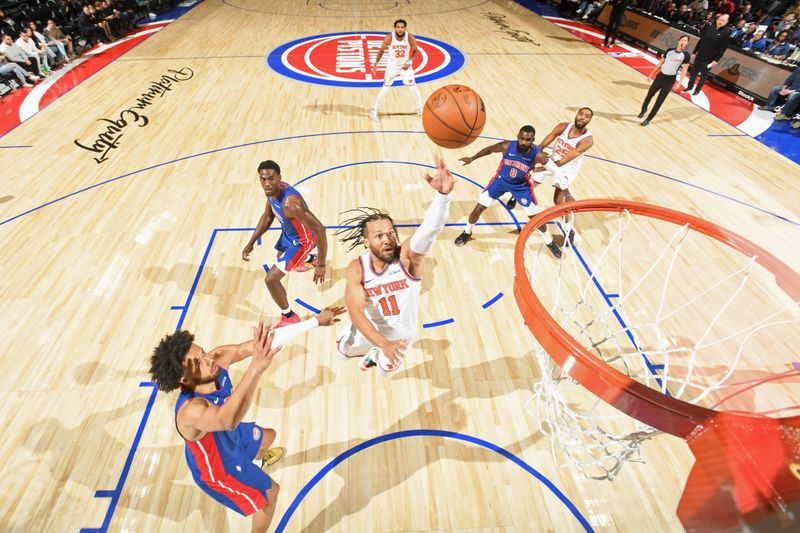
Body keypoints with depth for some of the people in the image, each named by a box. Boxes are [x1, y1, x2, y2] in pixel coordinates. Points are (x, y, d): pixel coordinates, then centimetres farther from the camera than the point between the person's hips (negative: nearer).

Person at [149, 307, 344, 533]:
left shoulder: (219, 357, -28)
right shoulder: (190, 411, -46)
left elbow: (259, 342, -31)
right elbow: (229, 419, -67)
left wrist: (316, 320, -34)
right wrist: (255, 368, -85)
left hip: (233, 437, 7)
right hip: (219, 469, -6)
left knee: (268, 437, 35)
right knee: (270, 494, 15)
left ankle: (257, 459, 71)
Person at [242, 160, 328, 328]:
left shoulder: (290, 202, -41)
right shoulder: (272, 190, -14)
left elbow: (319, 230, -41)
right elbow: (267, 216, 3)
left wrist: (321, 266, -37)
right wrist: (251, 243, -3)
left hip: (302, 240, -9)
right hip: (288, 232, 9)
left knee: (271, 279, -10)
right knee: (280, 256, 39)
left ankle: (290, 317, 15)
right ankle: (310, 259, 71)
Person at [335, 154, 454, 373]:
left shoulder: (408, 255, -36)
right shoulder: (356, 269, -29)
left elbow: (430, 230, -56)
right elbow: (356, 312, -33)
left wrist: (442, 193, -74)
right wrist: (383, 343, -46)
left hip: (401, 331, -1)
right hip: (369, 327, 1)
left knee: (387, 366, 28)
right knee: (343, 351, 29)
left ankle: (374, 355, 66)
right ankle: (376, 349, 61)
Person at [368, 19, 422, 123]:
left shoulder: (410, 38, -21)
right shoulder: (389, 37, -22)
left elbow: (415, 51, -4)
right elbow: (382, 50, -8)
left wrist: (410, 62, -18)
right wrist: (375, 65, -13)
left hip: (405, 65, 1)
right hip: (392, 66, -1)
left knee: (413, 88, 3)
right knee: (385, 89, -1)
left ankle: (420, 109, 24)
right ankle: (374, 110, 11)